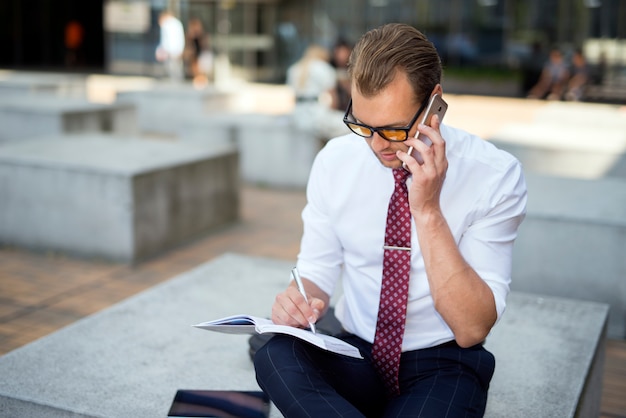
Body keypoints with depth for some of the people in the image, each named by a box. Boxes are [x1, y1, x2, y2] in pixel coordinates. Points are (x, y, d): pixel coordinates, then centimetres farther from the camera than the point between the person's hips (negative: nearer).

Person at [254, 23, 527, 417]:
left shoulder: (495, 175, -13)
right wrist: (302, 297, -18)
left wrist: (429, 211, -27)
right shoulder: (334, 161, -4)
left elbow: (471, 329, -17)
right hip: (356, 355, 4)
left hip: (443, 362, -3)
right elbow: (318, 269, 6)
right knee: (275, 355, -28)